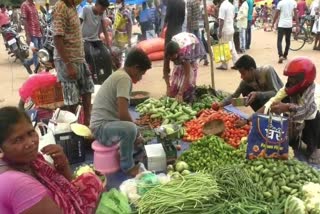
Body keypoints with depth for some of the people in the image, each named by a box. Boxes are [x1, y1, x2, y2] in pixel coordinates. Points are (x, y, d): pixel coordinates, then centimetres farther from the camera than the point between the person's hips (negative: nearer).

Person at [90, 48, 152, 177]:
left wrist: (136, 134, 14)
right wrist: (135, 133, -11)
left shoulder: (119, 75, 12)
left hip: (107, 123, 11)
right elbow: (123, 114, -28)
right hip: (102, 126, -11)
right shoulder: (124, 78, -19)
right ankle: (128, 166, -13)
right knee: (130, 129, -34)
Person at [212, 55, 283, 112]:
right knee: (245, 91, -14)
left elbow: (277, 93, -31)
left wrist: (257, 94, -45)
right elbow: (235, 95, -6)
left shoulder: (267, 70, -29)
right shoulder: (246, 80, -14)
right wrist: (221, 104, -22)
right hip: (264, 99, 6)